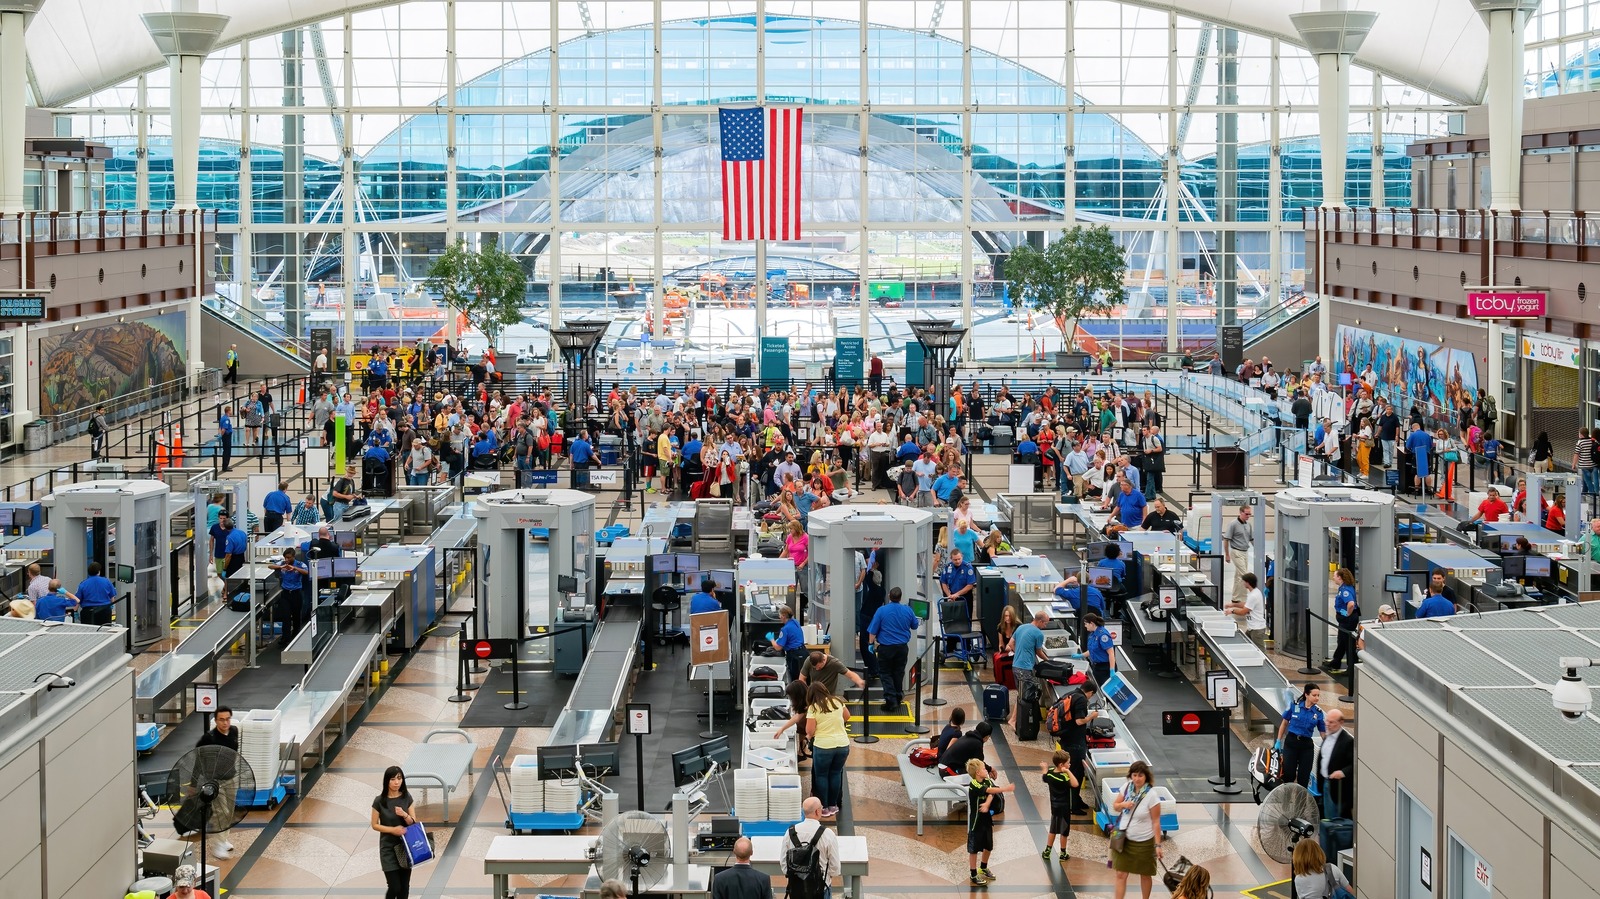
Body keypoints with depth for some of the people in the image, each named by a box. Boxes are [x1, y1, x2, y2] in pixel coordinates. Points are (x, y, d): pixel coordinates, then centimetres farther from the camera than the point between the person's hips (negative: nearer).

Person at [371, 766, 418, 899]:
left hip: (405, 846, 3)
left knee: (404, 886, 5)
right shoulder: (379, 801, -11)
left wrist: (404, 815, -21)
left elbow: (413, 823, 0)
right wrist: (393, 830, -18)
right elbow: (375, 825, -4)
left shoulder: (407, 798, -2)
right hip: (388, 847, -3)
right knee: (395, 887, -7)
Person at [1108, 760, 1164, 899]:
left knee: (1145, 875, 15)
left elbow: (1156, 822, -15)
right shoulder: (1126, 787, -6)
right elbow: (1115, 806, 7)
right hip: (1124, 839, 4)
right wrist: (1123, 805, -16)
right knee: (1121, 874, 2)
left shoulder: (1151, 796, -19)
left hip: (1143, 842, -3)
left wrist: (1158, 845, -16)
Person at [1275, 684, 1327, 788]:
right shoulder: (1294, 705, -3)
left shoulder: (1318, 712, 0)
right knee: (1288, 774, -3)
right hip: (1291, 742, -2)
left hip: (1306, 745, 2)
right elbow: (1284, 723, 5)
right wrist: (1278, 741, 5)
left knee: (1303, 776, 4)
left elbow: (1323, 732, 2)